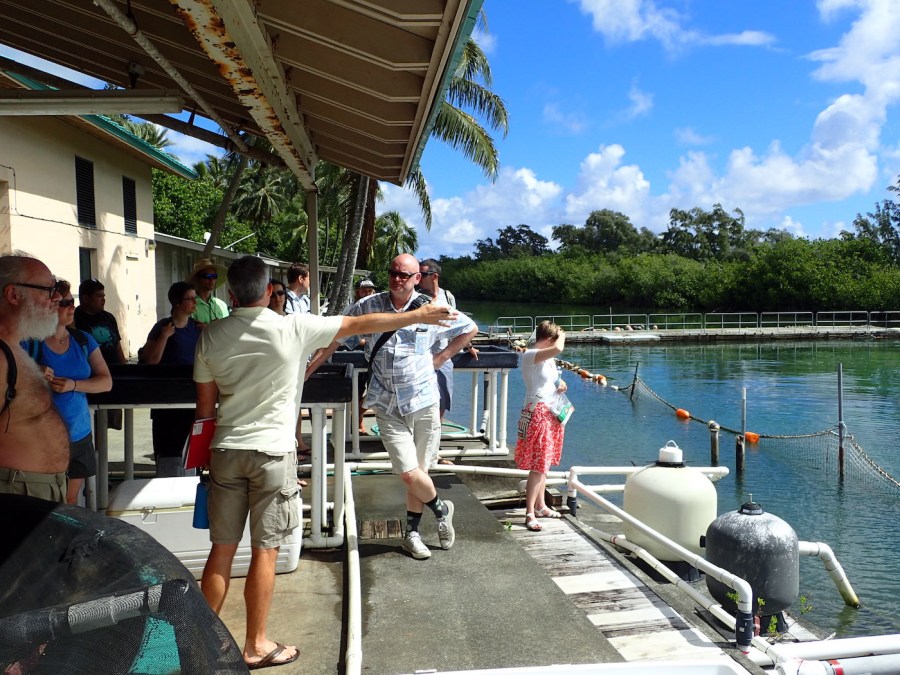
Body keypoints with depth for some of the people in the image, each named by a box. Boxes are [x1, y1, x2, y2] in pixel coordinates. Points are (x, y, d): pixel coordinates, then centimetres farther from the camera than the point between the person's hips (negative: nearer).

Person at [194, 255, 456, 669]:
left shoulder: (211, 336, 0)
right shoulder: (293, 328, -10)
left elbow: (205, 406, 6)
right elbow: (361, 324, -2)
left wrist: (204, 457, 19)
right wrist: (418, 316, 9)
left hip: (227, 449, 4)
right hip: (272, 452, -4)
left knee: (222, 550, 14)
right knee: (264, 551, 7)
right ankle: (256, 647, 19)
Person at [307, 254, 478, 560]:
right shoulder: (367, 306, -1)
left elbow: (469, 329, 14)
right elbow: (336, 337, 6)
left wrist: (442, 356, 6)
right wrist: (308, 370, 2)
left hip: (424, 401, 1)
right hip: (388, 407, 0)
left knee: (418, 472, 8)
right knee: (409, 473, -9)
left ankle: (411, 532, 31)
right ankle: (440, 508, 23)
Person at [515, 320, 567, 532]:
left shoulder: (546, 356, 13)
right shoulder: (529, 355, -17)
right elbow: (558, 349, -34)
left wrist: (560, 386, 4)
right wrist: (561, 335, -13)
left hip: (550, 413, 9)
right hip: (537, 413, -9)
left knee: (544, 464, 15)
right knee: (538, 466, -10)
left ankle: (540, 506, 26)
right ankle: (530, 514, -5)